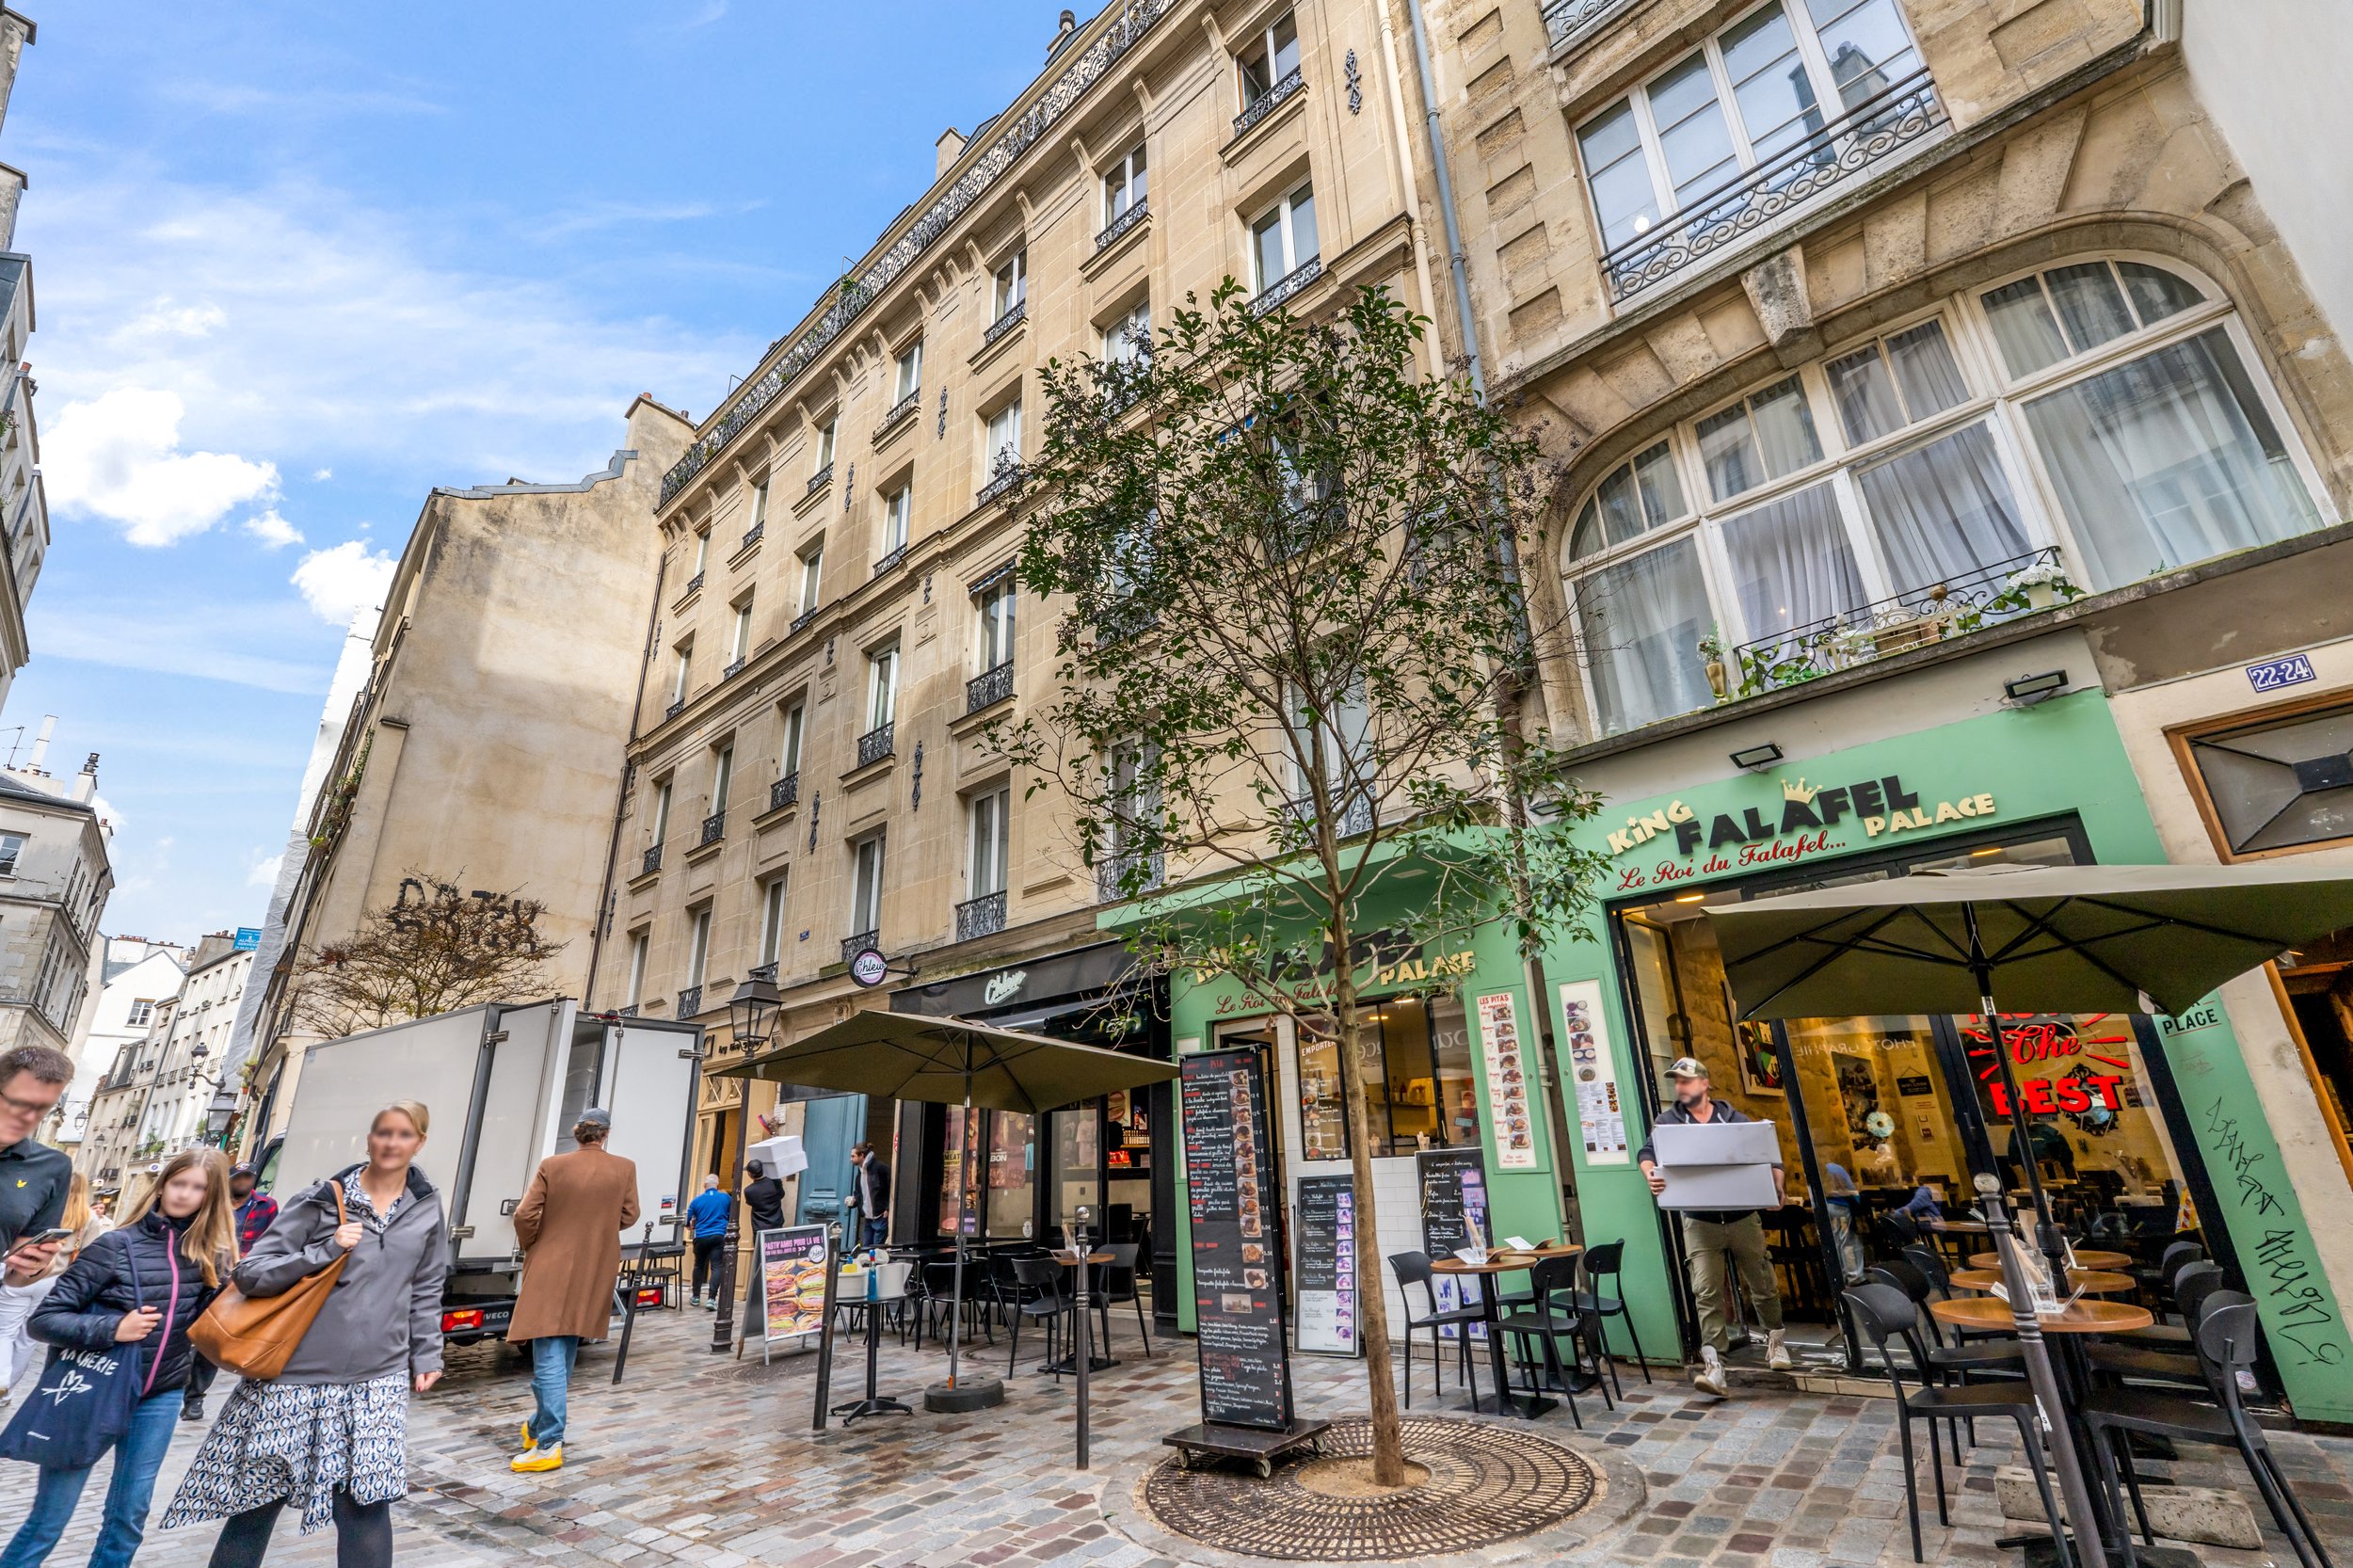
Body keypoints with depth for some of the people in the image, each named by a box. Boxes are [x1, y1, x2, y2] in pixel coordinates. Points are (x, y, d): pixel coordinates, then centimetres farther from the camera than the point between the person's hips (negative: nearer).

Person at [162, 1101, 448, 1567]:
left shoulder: (427, 1208, 4)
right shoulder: (322, 1199, -6)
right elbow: (248, 1273, -8)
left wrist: (426, 1356, 12)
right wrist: (325, 1250, -19)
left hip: (376, 1383, 2)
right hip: (295, 1378, -1)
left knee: (365, 1505, 0)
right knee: (257, 1501, 13)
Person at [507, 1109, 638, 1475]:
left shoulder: (552, 1166, -9)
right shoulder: (625, 1169, -4)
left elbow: (525, 1216, -9)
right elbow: (628, 1216, 4)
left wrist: (532, 1246, 11)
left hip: (550, 1271, -3)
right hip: (594, 1276, 3)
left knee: (548, 1358, -2)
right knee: (564, 1355, 19)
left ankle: (548, 1444, -4)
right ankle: (540, 1426, 33)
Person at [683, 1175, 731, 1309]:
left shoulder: (697, 1200, 3)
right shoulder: (726, 1198, 3)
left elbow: (687, 1221, 8)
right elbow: (732, 1215, 16)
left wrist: (693, 1226, 28)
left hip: (701, 1237, 1)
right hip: (719, 1236, -1)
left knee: (699, 1266, 19)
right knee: (716, 1266, -2)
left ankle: (696, 1297, 29)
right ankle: (712, 1299, -12)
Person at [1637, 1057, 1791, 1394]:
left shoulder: (1734, 1118, 2)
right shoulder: (1669, 1120, 1)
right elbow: (1647, 1152, -6)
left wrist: (1778, 1186, -16)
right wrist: (1650, 1174, -28)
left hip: (1742, 1217, 1)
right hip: (1700, 1223, -1)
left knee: (1762, 1284, 15)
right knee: (1707, 1292, -8)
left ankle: (1775, 1339, 41)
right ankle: (1714, 1366, -7)